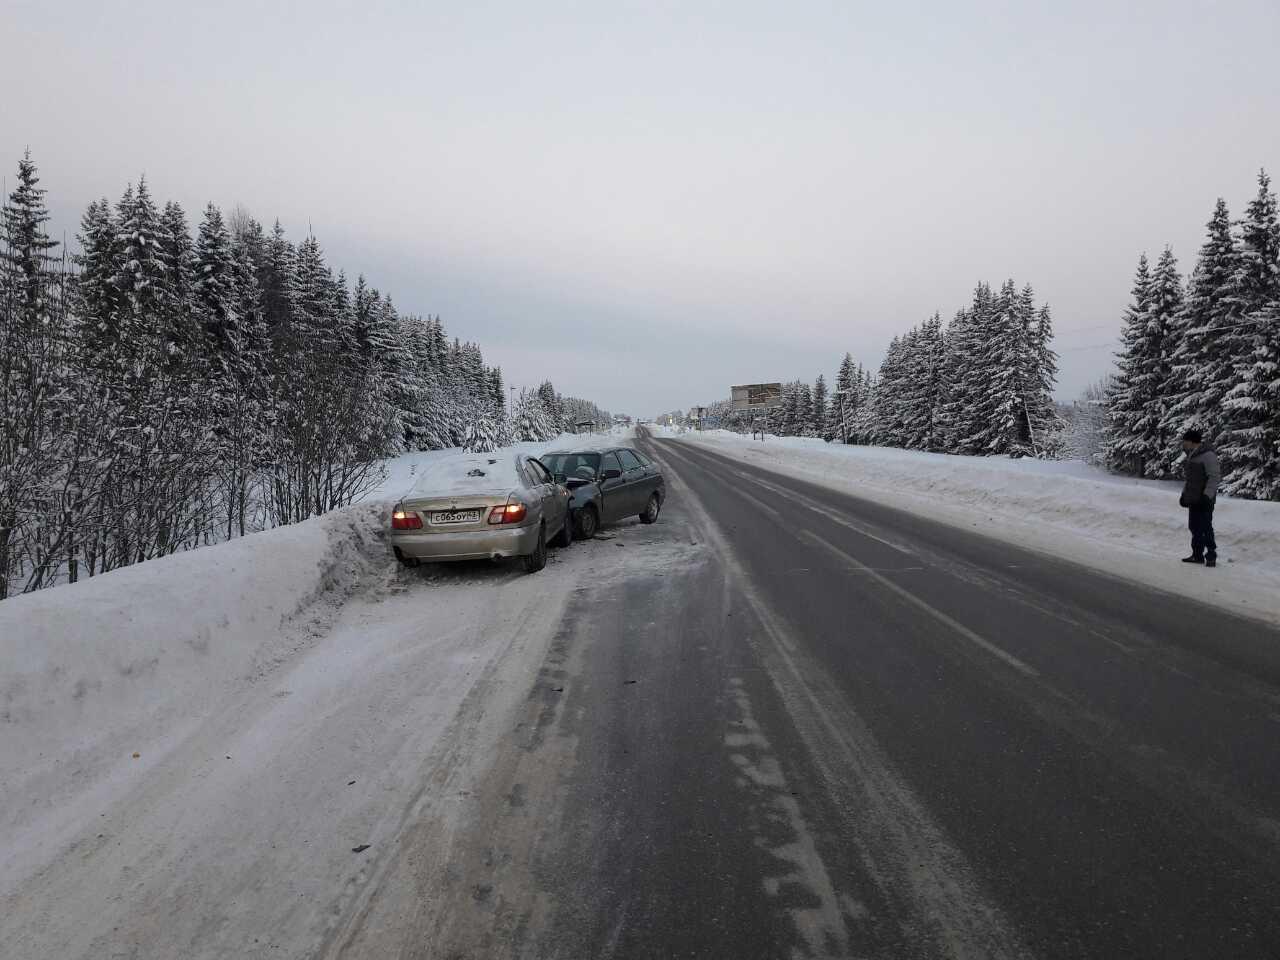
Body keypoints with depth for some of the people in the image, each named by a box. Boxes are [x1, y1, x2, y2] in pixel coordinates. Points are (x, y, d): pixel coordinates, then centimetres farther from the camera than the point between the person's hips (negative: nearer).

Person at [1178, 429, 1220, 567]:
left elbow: (1215, 476, -17)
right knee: (1194, 527, 11)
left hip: (1204, 499, -9)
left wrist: (1207, 495, -22)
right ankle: (1197, 555, 18)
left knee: (1205, 527, -7)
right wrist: (1184, 494, 18)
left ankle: (1211, 556, 0)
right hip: (1193, 499, 9)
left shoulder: (1208, 455, -14)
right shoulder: (1192, 456, 15)